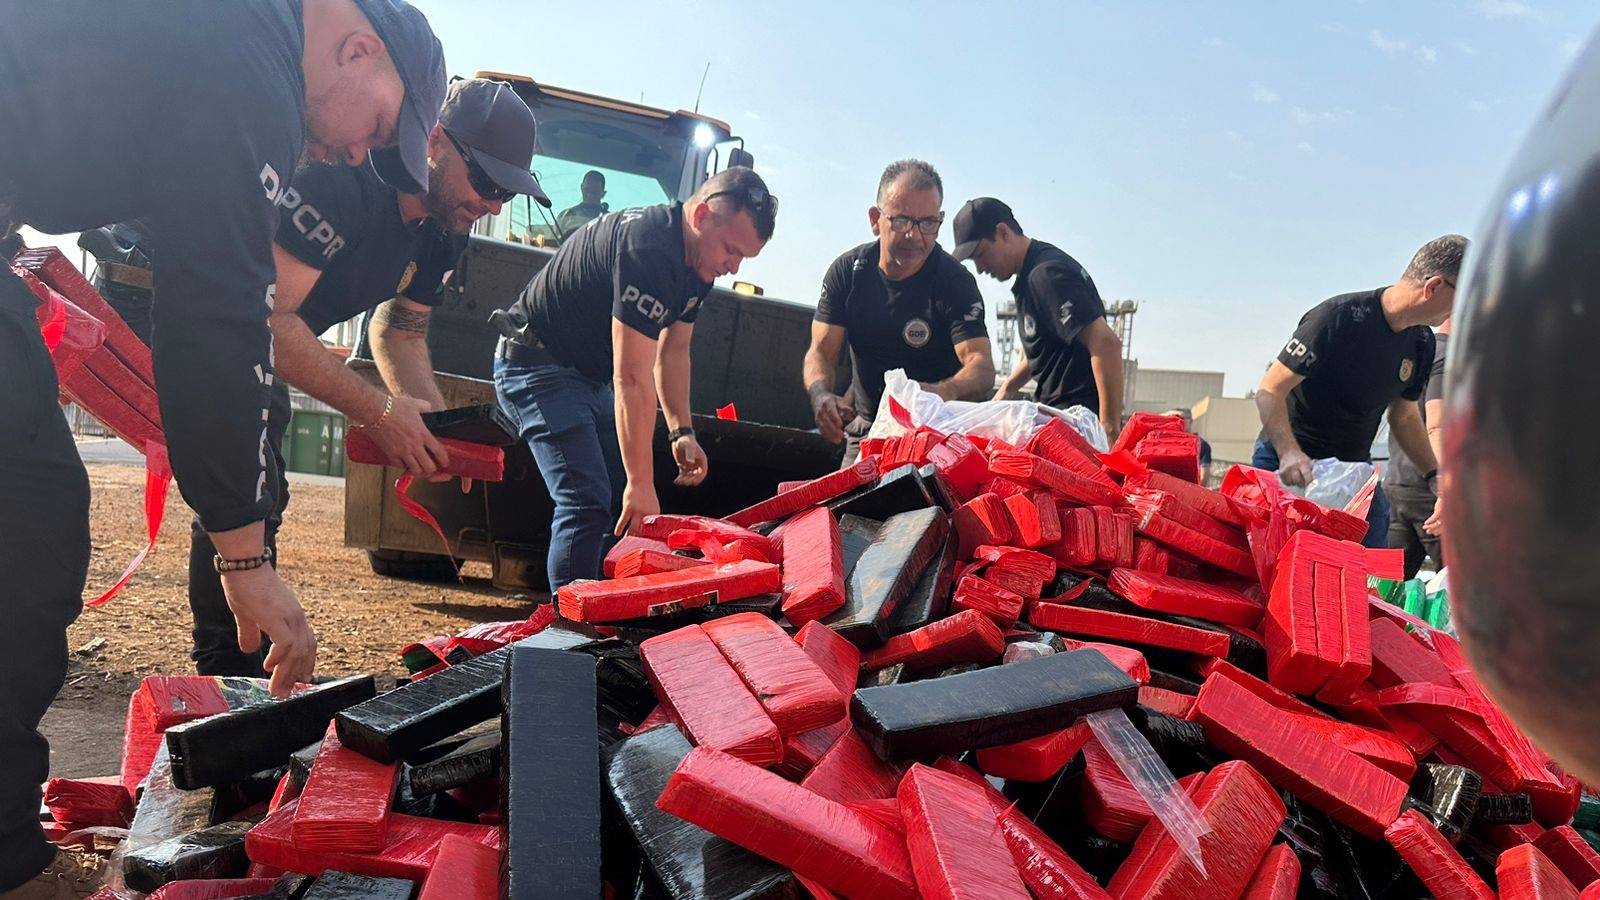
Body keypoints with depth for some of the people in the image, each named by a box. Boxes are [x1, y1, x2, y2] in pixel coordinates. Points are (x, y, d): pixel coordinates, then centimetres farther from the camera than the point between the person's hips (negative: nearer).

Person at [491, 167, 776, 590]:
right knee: (587, 503, -19)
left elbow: (673, 350, 10)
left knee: (628, 502, 6)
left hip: (592, 375, 10)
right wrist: (641, 485, -30)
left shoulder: (697, 259, 0)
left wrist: (682, 432, -2)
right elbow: (632, 382, -32)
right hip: (537, 367, -10)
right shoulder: (648, 250, -31)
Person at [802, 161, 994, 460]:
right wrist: (822, 395, -33)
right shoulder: (847, 271, -6)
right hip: (867, 428, 3)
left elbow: (981, 366, -27)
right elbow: (821, 351, -9)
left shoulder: (956, 283, -16)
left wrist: (945, 391, -51)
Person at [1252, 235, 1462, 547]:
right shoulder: (1339, 317, -19)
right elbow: (1269, 391, -21)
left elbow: (1404, 415, 18)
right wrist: (1289, 453, -35)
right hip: (1290, 463, -6)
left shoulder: (1422, 342, 4)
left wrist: (1437, 476, 6)